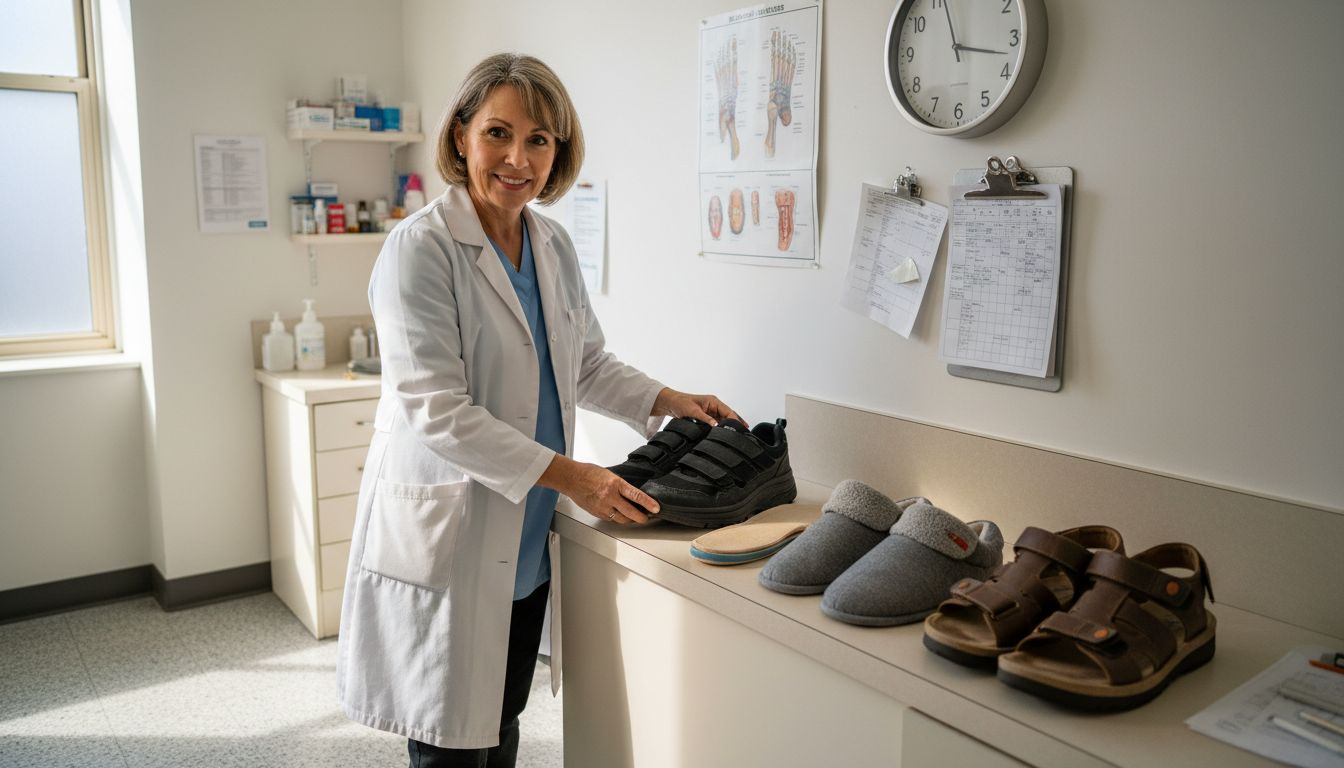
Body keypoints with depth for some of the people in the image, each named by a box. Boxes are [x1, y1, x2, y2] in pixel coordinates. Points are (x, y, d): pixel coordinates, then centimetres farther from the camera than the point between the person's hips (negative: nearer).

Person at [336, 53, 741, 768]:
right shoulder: (421, 246, -15)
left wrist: (668, 401, 2)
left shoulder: (553, 245, 7)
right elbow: (436, 411, -21)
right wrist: (568, 475, -21)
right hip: (445, 539, -6)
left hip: (526, 538, 7)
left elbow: (587, 364, 18)